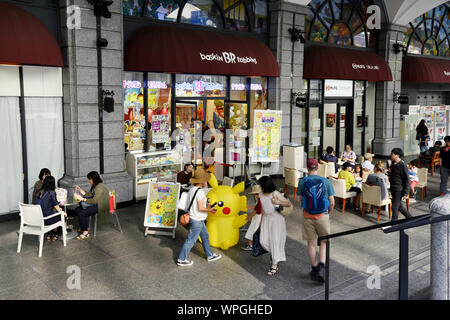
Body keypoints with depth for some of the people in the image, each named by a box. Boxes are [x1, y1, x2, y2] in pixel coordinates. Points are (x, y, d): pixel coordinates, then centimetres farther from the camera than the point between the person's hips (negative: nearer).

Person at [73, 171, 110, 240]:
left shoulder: (100, 187, -23)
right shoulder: (94, 185, 8)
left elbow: (94, 201, -28)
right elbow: (89, 194, 16)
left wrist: (82, 199, -25)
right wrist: (80, 190, 6)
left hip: (101, 207, -10)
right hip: (96, 204, 10)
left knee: (81, 213, -19)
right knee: (77, 210, 2)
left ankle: (85, 233, -6)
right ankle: (84, 228, 14)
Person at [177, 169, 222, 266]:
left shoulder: (192, 190, 5)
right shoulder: (200, 191, -23)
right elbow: (200, 208, -24)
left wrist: (206, 204, 13)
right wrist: (210, 210, -10)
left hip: (199, 220, 10)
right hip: (197, 220, -10)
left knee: (205, 237, 21)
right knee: (190, 240, 2)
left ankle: (210, 255, 35)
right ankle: (181, 260, 14)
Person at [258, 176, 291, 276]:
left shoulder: (275, 194, -15)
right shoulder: (261, 194, 3)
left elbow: (289, 204, -10)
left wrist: (278, 202, -26)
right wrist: (261, 221, 17)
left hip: (277, 219, -6)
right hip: (266, 218, 6)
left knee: (275, 240, -6)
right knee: (263, 241, -1)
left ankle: (274, 266, 1)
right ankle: (273, 254, 30)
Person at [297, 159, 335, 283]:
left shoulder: (302, 182, -7)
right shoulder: (326, 182, -7)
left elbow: (301, 200, 0)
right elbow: (332, 202, -2)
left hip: (307, 216, 1)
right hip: (322, 216, 0)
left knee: (311, 244, 13)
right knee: (324, 242, 15)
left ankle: (315, 269, 24)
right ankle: (322, 266, -2)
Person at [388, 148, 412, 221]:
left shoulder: (403, 166, -18)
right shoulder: (392, 164, 6)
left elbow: (407, 181, -16)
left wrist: (405, 193, -17)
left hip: (399, 190, -8)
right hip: (393, 188, 8)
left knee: (395, 206, -4)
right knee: (399, 205, 19)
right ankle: (409, 217, 38)